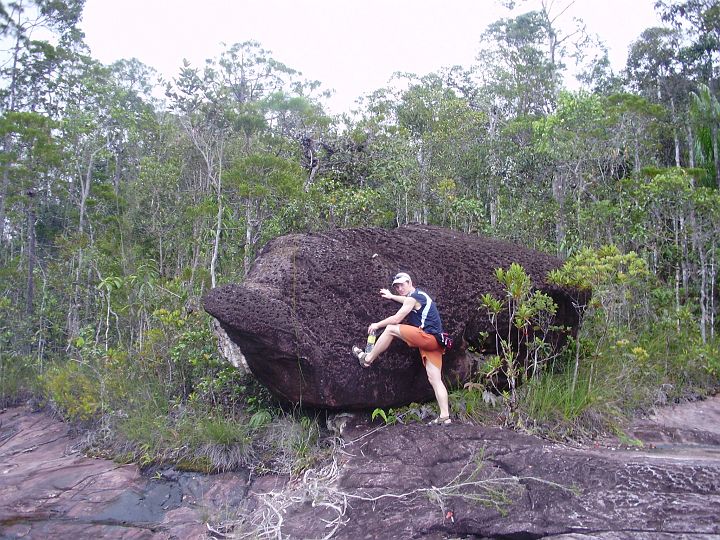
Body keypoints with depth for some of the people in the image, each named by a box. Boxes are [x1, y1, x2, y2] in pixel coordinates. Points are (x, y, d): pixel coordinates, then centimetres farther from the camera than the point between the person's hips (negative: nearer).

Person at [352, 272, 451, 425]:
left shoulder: (413, 297, -5)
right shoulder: (419, 295, 24)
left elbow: (396, 319, -6)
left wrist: (377, 325, 7)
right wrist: (391, 296, 57)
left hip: (427, 337, -10)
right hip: (434, 342, 10)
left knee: (390, 329, -4)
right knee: (435, 380, 1)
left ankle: (367, 358, 4)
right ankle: (445, 417, -6)